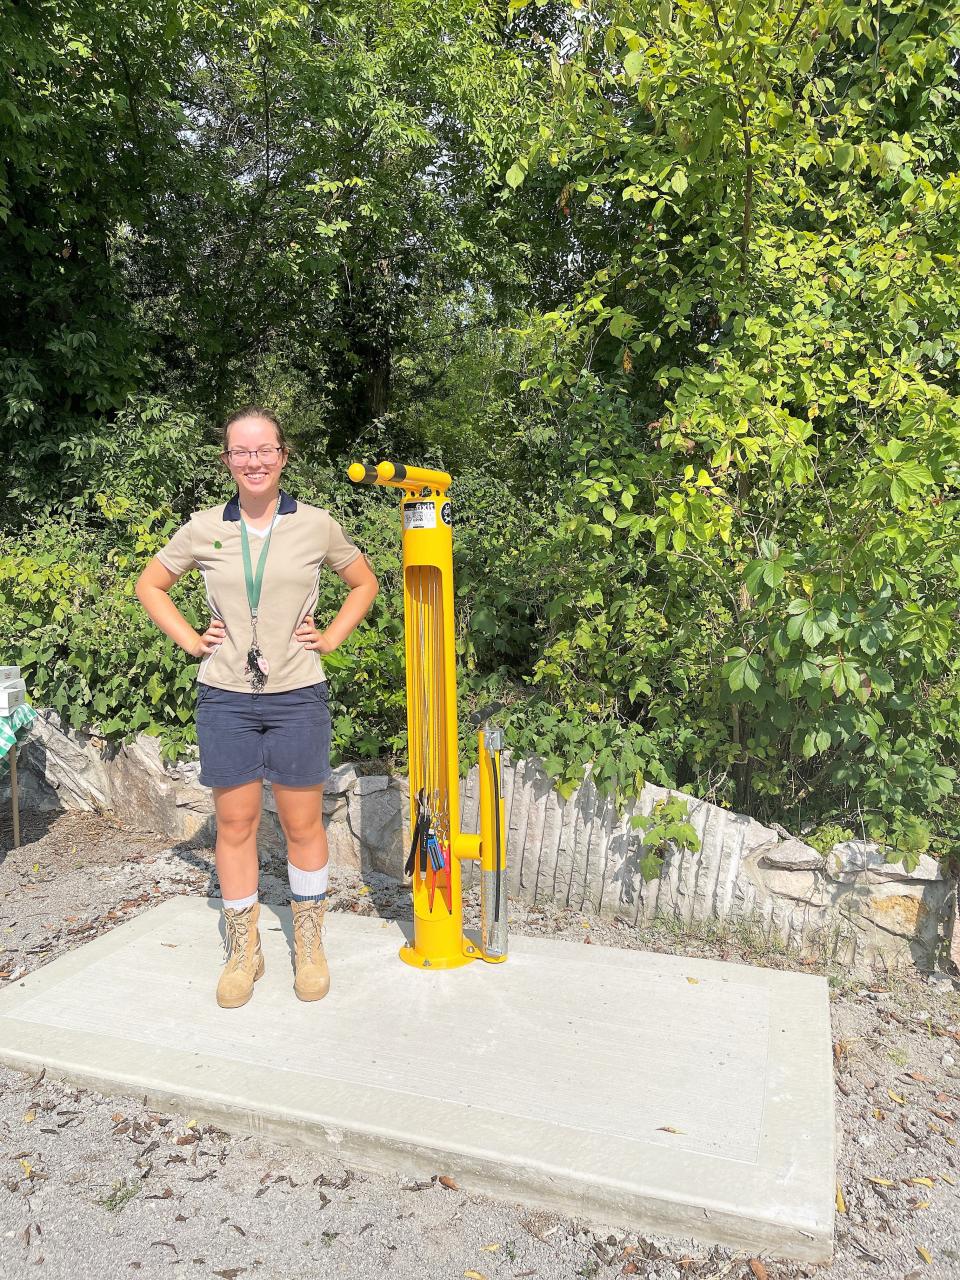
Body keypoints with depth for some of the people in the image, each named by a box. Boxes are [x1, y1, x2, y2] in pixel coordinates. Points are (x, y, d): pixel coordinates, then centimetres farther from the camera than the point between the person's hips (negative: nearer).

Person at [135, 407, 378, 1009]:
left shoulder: (316, 525, -1)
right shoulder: (204, 529, 1)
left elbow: (364, 583, 13)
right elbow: (150, 584, 15)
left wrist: (330, 638, 2)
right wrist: (191, 640, 4)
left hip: (298, 695, -1)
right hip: (225, 696, 1)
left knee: (303, 824, 7)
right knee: (235, 824, 9)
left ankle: (310, 946, 26)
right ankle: (243, 950, 26)